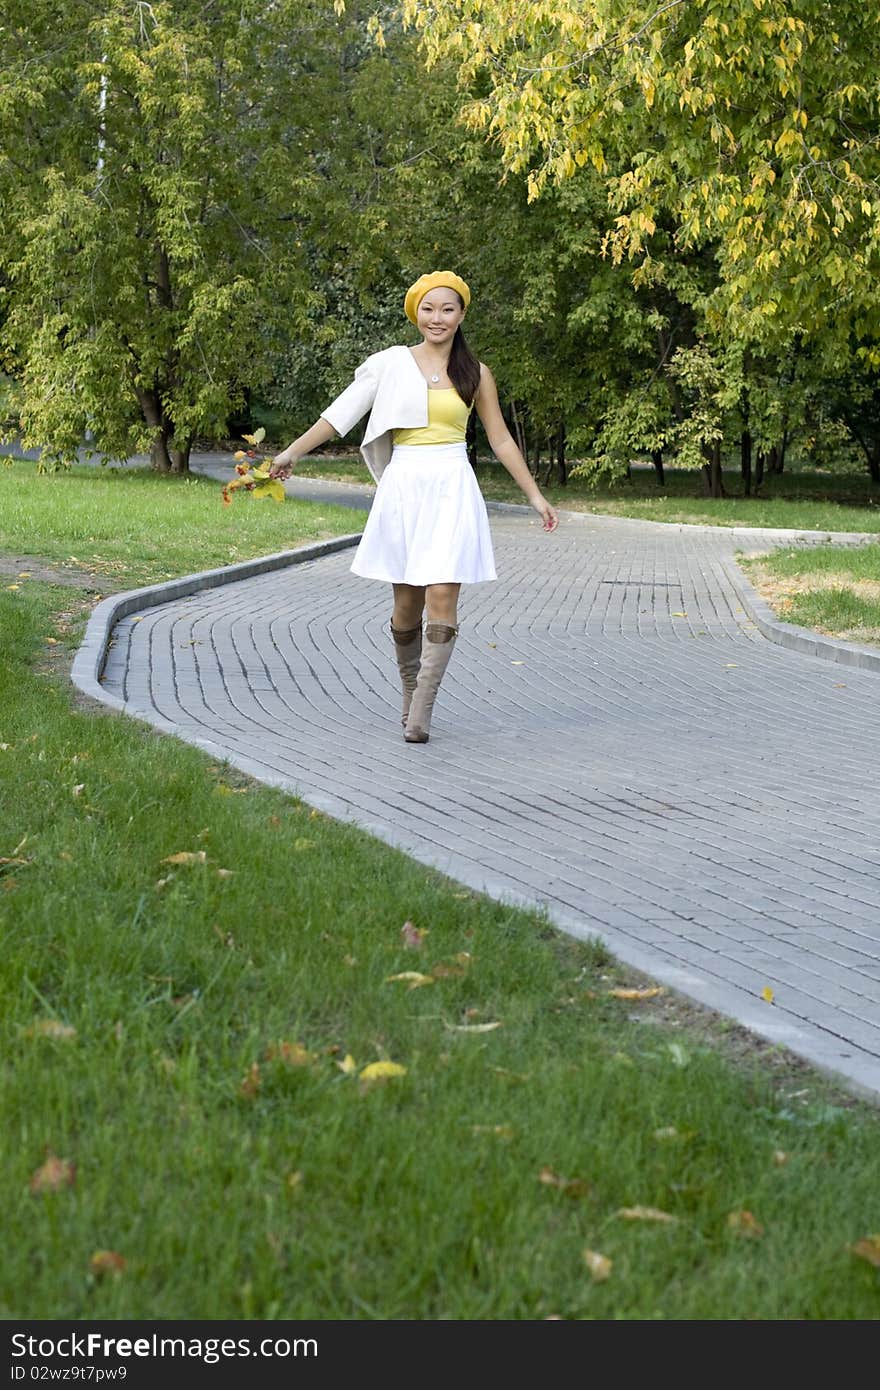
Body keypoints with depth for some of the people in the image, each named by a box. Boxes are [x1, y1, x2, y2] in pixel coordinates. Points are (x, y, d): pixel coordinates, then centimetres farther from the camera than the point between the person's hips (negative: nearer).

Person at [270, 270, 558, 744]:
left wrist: (535, 495, 12)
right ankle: (410, 694, 24)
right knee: (407, 604, 3)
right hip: (403, 489, 1)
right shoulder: (391, 364, 5)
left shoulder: (474, 373, 7)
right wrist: (292, 452, -1)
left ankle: (420, 715, -9)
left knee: (442, 599, -13)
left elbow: (500, 439, 13)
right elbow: (342, 412, 4)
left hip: (452, 491, 0)